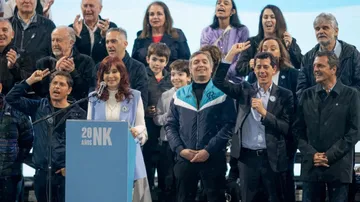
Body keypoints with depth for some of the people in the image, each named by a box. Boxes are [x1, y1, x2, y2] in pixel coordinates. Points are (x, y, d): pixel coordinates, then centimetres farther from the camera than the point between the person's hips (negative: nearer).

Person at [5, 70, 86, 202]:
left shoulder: (78, 114, 0)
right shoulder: (39, 107, 10)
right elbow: (11, 98, 8)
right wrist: (30, 81, 1)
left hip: (65, 173, -3)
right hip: (41, 173, 3)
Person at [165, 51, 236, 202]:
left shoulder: (222, 93, 3)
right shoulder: (179, 95, 13)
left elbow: (229, 125, -5)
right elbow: (170, 125, 11)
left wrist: (209, 150, -13)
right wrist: (180, 149, -6)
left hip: (214, 159, -3)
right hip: (184, 159, 3)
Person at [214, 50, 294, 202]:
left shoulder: (285, 95, 0)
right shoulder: (245, 90, 6)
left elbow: (285, 128, -5)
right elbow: (218, 81, -4)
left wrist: (264, 112, -17)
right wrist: (231, 54, -9)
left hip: (272, 158, -1)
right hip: (247, 156, 2)